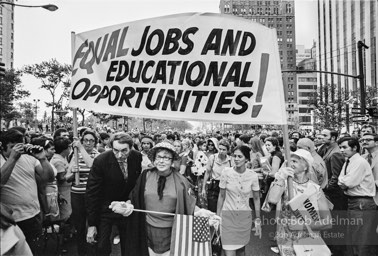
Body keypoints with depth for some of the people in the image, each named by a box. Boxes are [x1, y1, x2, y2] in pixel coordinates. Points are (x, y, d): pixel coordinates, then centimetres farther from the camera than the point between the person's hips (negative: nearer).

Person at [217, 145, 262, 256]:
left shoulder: (253, 176, -10)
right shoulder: (226, 172, -11)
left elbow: (256, 199, 3)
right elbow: (221, 196, -1)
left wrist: (258, 220, 4)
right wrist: (217, 217, 2)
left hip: (245, 217, 1)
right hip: (228, 216, -1)